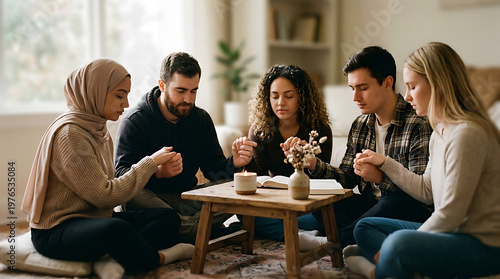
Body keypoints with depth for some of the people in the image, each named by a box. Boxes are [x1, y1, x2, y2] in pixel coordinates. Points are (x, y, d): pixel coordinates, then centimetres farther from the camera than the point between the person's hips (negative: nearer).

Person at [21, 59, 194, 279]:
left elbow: (107, 185, 7)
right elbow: (105, 196, -22)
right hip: (55, 231, -10)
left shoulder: (98, 130, 13)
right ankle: (158, 258, -10)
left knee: (169, 218, -3)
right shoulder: (69, 133, -18)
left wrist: (155, 171, -5)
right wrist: (150, 163, -13)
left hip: (93, 218, 10)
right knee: (117, 229, -41)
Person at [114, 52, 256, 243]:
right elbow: (121, 173, -16)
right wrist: (156, 171, -36)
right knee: (131, 197, -38)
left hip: (186, 197, 4)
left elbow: (213, 169, 5)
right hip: (149, 196, -3)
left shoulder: (202, 119, 9)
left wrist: (234, 164, -19)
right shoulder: (134, 120, -6)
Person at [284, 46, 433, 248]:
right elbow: (347, 178, 8)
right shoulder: (360, 126, 11)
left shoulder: (419, 125, -12)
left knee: (399, 202, -39)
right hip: (370, 205, 6)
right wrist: (313, 164, -8)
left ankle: (337, 240, -25)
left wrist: (380, 178, -33)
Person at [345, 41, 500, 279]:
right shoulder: (440, 131, 9)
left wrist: (402, 243, -12)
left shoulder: (467, 134, -22)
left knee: (399, 242, -36)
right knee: (364, 227, 14)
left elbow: (449, 214, -22)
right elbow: (426, 191, 18)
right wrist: (384, 163, 19)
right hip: (455, 233, 10)